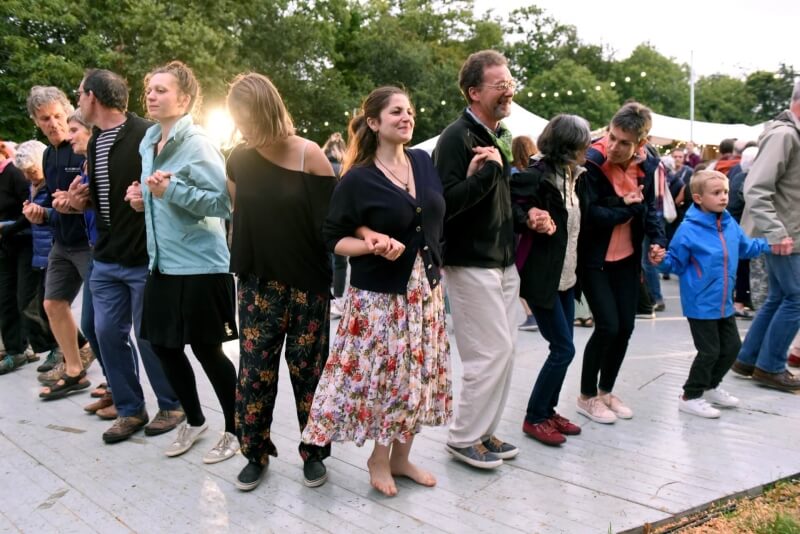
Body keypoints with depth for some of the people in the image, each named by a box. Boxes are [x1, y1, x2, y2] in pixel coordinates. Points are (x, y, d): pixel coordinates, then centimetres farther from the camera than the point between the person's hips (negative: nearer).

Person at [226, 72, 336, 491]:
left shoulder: (309, 155, -12)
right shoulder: (239, 160, 1)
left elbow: (330, 221, -10)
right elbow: (239, 216, 12)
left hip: (307, 284, -3)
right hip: (257, 284, 3)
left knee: (308, 371, 6)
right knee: (254, 371, 7)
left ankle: (313, 452, 25)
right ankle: (255, 453, 25)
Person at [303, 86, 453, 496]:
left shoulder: (424, 162, 6)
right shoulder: (358, 179, -10)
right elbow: (333, 238, -9)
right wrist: (373, 246, -22)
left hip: (425, 289, 6)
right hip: (380, 295, -6)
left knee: (418, 375, 12)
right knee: (384, 376, 2)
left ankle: (401, 457, 29)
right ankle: (379, 459, 25)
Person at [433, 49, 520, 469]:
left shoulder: (500, 136, 15)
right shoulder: (457, 137, -13)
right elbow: (446, 203, -23)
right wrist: (489, 169, -26)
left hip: (503, 261, 9)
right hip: (471, 264, -9)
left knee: (503, 350, 12)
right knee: (491, 351, -6)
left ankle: (484, 431, 26)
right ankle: (463, 438, 11)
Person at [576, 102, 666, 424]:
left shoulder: (646, 165, -2)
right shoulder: (591, 163, -20)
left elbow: (649, 206, 9)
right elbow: (591, 214, -24)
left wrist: (658, 240, -5)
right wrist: (628, 207, -16)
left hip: (628, 258, 6)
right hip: (594, 259, -6)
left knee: (625, 327, 9)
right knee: (608, 326, -9)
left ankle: (606, 391, 29)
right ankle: (587, 397, 12)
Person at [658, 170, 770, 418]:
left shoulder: (730, 224, 1)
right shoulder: (688, 230, -19)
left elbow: (745, 247, 19)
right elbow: (676, 263, -13)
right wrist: (660, 260, -32)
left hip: (724, 302, 8)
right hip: (700, 304, -8)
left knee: (732, 346, 18)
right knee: (709, 351, -1)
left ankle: (710, 387, 38)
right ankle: (690, 397, 18)